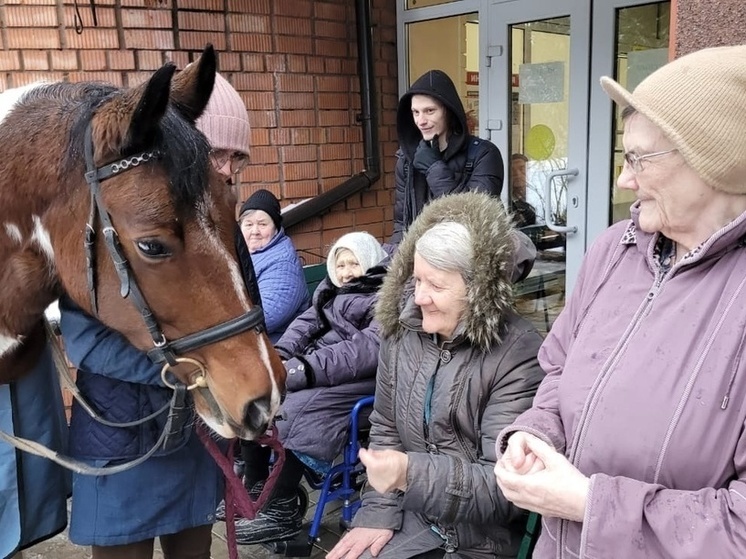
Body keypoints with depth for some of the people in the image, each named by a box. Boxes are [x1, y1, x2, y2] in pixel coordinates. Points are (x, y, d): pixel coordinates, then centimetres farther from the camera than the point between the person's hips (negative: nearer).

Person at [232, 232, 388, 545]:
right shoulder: (332, 292, 21)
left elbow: (367, 349, -21)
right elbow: (306, 323, 9)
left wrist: (306, 368, -27)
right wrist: (279, 357, -12)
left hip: (357, 381, -9)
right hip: (315, 369, 9)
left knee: (293, 411, -30)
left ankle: (284, 513, -15)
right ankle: (255, 487, 4)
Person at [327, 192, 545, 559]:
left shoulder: (519, 356, -21)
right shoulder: (402, 330, -3)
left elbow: (505, 486, -22)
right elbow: (385, 429, 6)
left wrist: (412, 474, -34)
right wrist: (379, 512, -3)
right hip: (410, 519, 5)